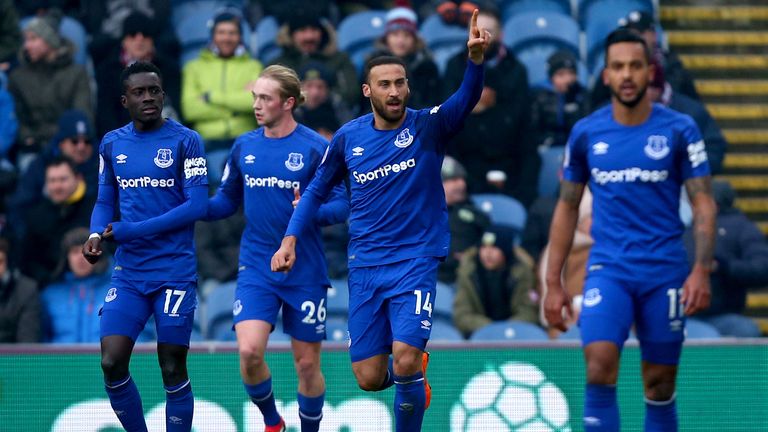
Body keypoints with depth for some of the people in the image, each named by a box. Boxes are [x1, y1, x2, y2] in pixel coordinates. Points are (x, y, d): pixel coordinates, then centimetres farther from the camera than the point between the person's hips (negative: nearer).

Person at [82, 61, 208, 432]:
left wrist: (127, 231, -14)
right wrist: (97, 234, -6)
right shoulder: (111, 144, 9)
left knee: (173, 370, -2)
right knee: (112, 364, -6)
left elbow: (196, 207, -12)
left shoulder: (185, 141, -5)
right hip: (128, 272, 4)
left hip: (175, 272, -4)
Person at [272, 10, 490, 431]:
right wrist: (290, 238, 3)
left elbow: (466, 99, -26)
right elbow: (317, 190, 15)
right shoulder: (348, 137, 2)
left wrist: (476, 58, -45)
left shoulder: (427, 127, -7)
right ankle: (414, 372, 36)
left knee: (405, 359, -20)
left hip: (416, 259, -3)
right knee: (369, 378, 1)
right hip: (365, 265, 3)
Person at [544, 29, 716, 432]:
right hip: (607, 270, 0)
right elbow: (567, 207, 12)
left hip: (665, 273, 0)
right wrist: (553, 283, 8)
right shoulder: (586, 133, 4)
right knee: (599, 368, -20)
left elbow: (703, 203, 0)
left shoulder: (679, 130, 0)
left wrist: (701, 270, -13)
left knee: (659, 386, 4)